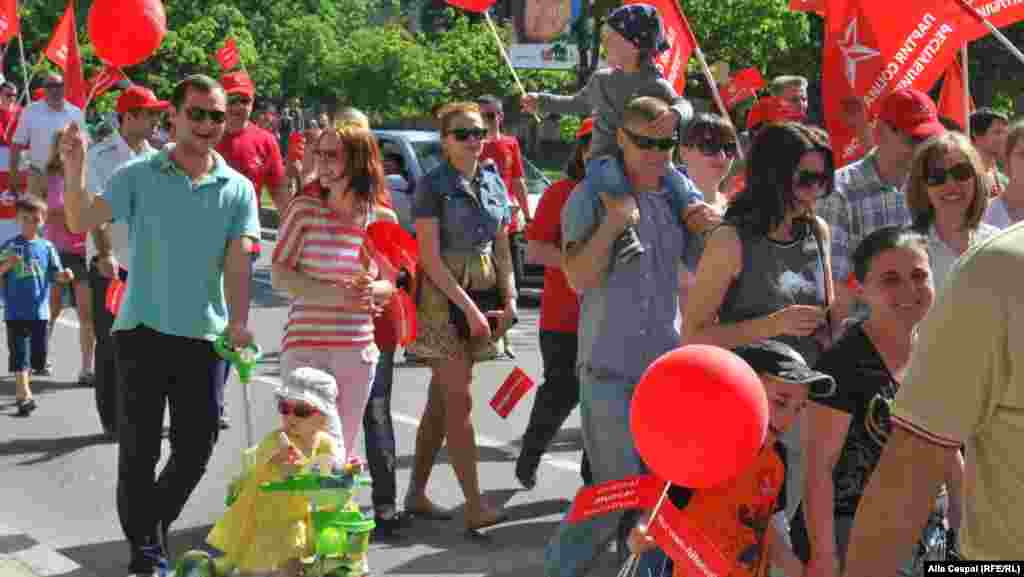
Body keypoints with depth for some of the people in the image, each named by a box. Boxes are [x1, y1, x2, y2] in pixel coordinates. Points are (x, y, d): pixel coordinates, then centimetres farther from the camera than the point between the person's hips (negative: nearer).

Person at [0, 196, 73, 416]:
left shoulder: (47, 247, 5)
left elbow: (55, 274, 3)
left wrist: (65, 276, -18)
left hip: (40, 311, 4)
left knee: (36, 354, 13)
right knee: (20, 354, -9)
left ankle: (21, 389, 32)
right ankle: (25, 395, -12)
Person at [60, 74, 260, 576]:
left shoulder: (238, 189, 4)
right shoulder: (139, 176, 0)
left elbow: (238, 261, -5)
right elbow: (81, 223, -8)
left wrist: (238, 322, -21)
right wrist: (74, 171, -25)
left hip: (205, 334, 2)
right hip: (143, 328, -2)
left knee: (196, 450, 8)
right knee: (139, 450, 0)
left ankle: (154, 523, 33)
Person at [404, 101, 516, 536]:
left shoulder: (494, 183, 10)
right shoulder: (433, 185, -7)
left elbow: (502, 248, 14)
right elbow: (430, 258, -12)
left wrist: (509, 299, 1)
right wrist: (468, 306, -17)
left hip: (484, 294, 6)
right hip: (444, 296, -6)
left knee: (441, 401, 11)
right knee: (460, 399, -11)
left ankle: (416, 494, 19)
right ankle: (475, 507, -12)